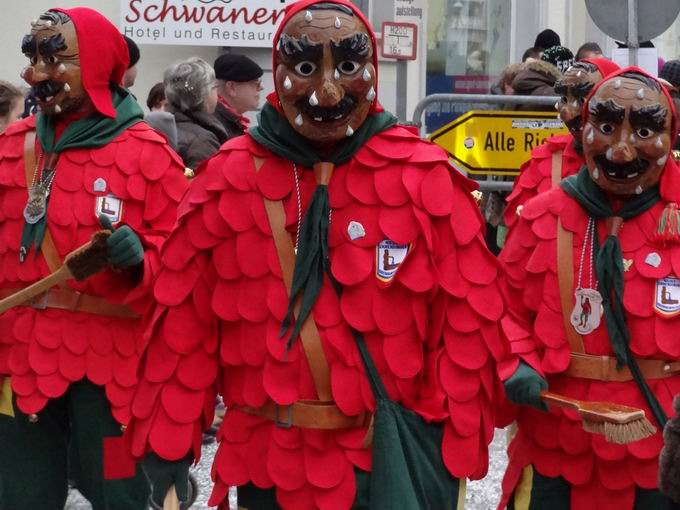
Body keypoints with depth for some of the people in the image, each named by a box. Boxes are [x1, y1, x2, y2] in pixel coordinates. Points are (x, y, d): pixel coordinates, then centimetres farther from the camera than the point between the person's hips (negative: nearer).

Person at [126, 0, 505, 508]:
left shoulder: (424, 177, -7)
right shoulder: (229, 177, -3)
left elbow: (467, 324, -6)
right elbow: (185, 320, 0)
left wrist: (455, 454, -7)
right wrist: (169, 440, -1)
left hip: (392, 462, -2)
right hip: (263, 464, 2)